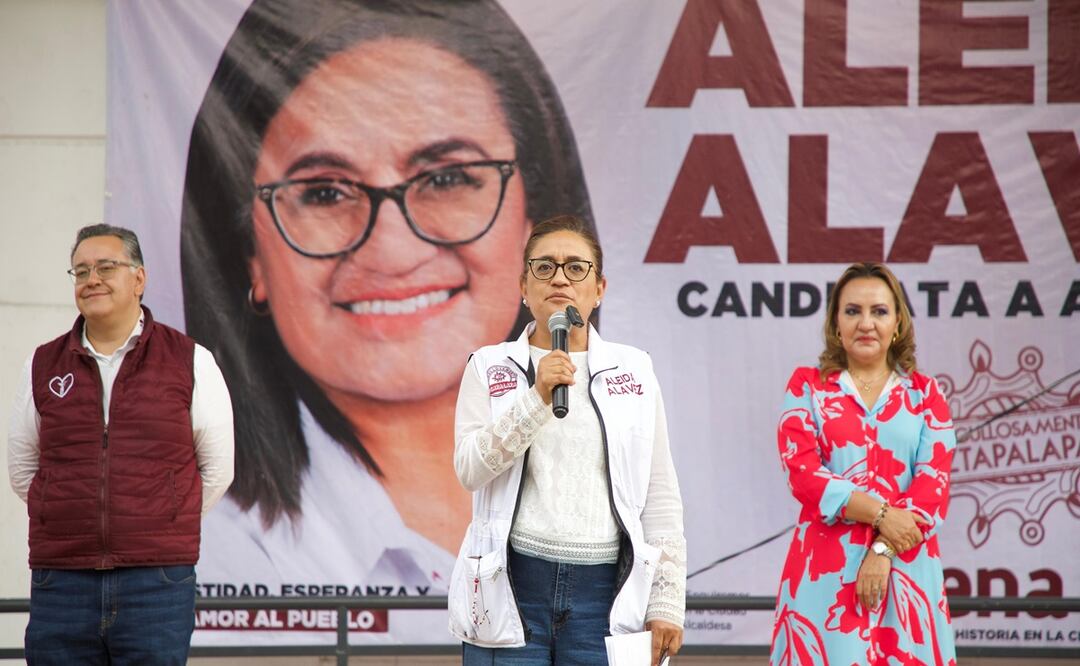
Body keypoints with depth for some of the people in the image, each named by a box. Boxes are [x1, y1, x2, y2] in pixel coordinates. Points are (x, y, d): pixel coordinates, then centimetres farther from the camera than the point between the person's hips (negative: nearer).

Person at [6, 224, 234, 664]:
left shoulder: (189, 361, 4)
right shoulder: (43, 367, 10)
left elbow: (217, 467, 10)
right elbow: (22, 468, 18)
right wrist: (74, 521, 13)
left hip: (158, 582, -2)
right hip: (61, 581, 2)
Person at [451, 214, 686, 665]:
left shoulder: (633, 371, 9)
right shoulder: (490, 369, 7)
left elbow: (660, 498, 9)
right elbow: (470, 469, -7)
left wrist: (666, 604, 4)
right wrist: (536, 398, -17)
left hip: (604, 594, 1)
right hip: (512, 591, 0)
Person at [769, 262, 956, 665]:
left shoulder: (925, 395, 10)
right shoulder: (807, 387, 8)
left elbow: (933, 486, 0)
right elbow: (804, 473, -4)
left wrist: (883, 550, -13)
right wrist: (881, 515, -14)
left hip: (905, 568, 1)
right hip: (825, 571, -1)